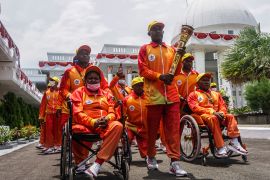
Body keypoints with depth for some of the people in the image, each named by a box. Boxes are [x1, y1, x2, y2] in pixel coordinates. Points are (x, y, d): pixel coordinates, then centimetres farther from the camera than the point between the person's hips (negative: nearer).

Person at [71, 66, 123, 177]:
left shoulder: (105, 94, 21)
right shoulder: (79, 92, 12)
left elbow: (112, 112, 12)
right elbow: (78, 113, -2)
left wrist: (107, 119, -13)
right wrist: (93, 122, -19)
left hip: (104, 126, 3)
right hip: (86, 125, -2)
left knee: (117, 126, -31)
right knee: (76, 129, -38)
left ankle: (97, 163, -34)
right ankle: (81, 163, -11)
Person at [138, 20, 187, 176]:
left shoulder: (171, 50, 18)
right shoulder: (145, 49, 8)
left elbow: (176, 72, 15)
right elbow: (142, 70, -2)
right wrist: (159, 76, -15)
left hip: (171, 94, 3)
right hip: (154, 95, -3)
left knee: (173, 128, -2)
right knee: (152, 129, 6)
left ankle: (175, 162, -1)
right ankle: (151, 157, 24)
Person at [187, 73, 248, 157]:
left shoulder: (216, 94, 25)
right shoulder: (194, 95, 8)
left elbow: (222, 106, 17)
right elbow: (195, 108, -7)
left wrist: (221, 113, -8)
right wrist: (212, 112, -19)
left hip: (217, 115, 5)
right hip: (202, 116, -5)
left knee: (230, 116, -21)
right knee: (213, 118, -36)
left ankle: (234, 142, -31)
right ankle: (220, 148, -41)